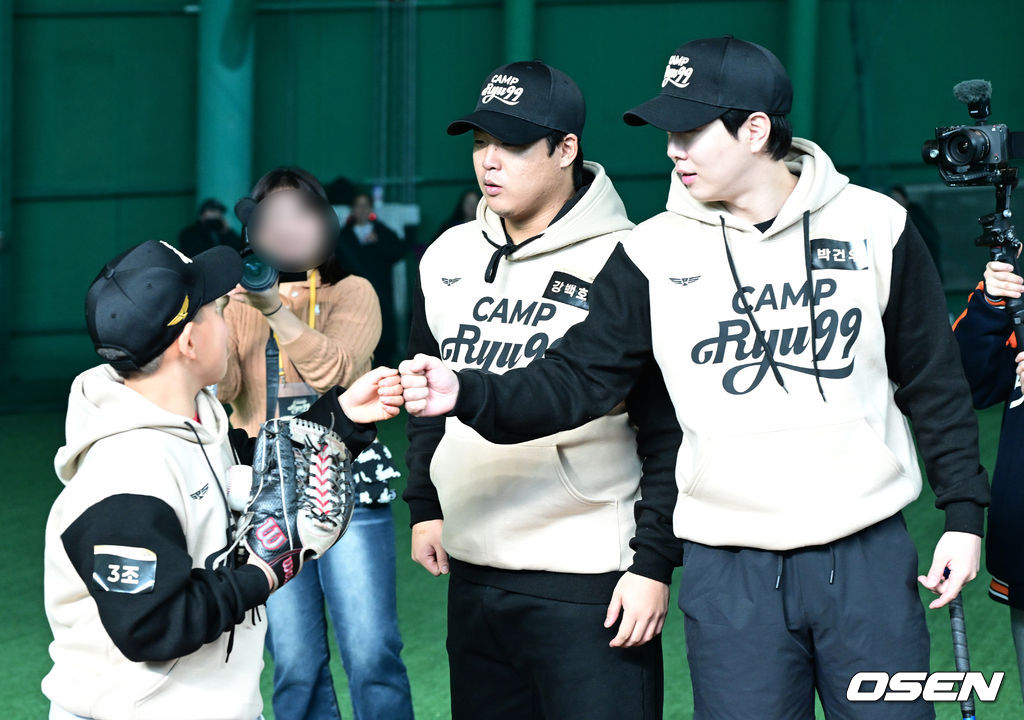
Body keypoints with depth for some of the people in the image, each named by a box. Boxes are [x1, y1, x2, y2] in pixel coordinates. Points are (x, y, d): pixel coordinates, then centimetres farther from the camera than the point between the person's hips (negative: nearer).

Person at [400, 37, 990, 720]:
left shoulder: (876, 227, -1)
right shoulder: (654, 253, 0)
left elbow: (935, 382, 7)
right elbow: (577, 378, -3)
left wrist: (963, 514, 5)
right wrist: (468, 394, -19)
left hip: (870, 559, 0)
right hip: (730, 571, 0)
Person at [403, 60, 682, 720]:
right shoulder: (449, 258, 9)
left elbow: (670, 434, -11)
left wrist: (654, 565, -13)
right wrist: (424, 506, 19)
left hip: (589, 583, -7)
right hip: (472, 573, 7)